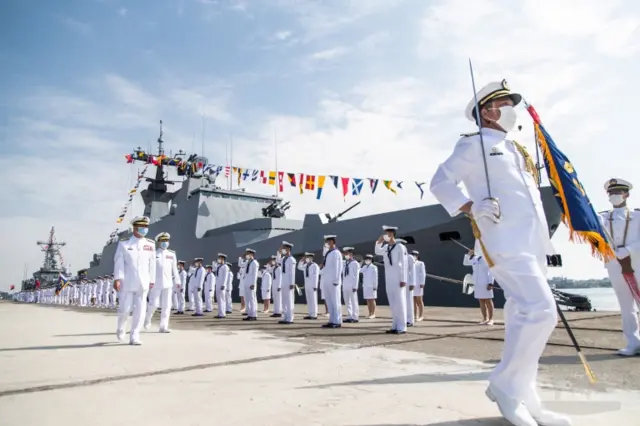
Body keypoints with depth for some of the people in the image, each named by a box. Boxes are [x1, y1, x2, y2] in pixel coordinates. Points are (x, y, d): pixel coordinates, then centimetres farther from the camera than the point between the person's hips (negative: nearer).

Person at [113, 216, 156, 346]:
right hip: (127, 282, -2)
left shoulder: (150, 244, 6)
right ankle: (120, 329, 32)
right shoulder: (124, 244, -1)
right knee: (125, 309, 2)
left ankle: (134, 337, 10)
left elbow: (152, 263, 9)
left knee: (140, 310, 0)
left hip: (143, 283, 2)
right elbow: (119, 262, -6)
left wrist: (152, 280, 11)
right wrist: (117, 279, -14)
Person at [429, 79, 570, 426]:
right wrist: (471, 208, -21)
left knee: (528, 315, 8)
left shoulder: (514, 149, 25)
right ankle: (504, 386, -1)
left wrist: (543, 239, 19)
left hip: (532, 241, 9)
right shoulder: (474, 144, 0)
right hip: (506, 241, -9)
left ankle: (523, 398, 18)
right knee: (541, 312, -18)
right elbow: (440, 182, -6)